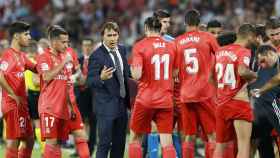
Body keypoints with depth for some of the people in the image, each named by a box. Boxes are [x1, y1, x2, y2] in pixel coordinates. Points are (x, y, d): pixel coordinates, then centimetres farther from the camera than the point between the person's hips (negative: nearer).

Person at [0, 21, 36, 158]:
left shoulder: (21, 56, 15)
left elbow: (36, 68, 26)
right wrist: (14, 96, -21)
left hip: (22, 105, 10)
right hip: (13, 105, -10)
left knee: (29, 140, 13)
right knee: (14, 141, -8)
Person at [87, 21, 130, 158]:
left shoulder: (122, 50, 8)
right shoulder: (97, 56, -14)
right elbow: (90, 82, -16)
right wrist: (101, 78, -35)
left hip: (122, 104, 7)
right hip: (106, 106, -7)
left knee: (120, 143, 11)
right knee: (104, 143, -9)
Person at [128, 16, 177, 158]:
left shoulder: (140, 46, -7)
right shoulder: (171, 46, 5)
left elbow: (137, 75, -15)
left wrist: (132, 70, 6)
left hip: (145, 99, -2)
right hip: (166, 100, 3)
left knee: (135, 138, 14)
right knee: (167, 143, -1)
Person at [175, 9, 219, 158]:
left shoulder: (177, 41, 6)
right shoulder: (208, 37, -2)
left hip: (185, 94, 3)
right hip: (206, 93, -3)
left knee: (189, 137, 6)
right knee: (212, 135, 2)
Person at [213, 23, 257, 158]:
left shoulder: (220, 51, 12)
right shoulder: (244, 52, -10)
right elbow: (242, 71, -30)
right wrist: (254, 75, -10)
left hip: (221, 105, 7)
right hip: (239, 103, -7)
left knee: (221, 145, 15)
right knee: (244, 144, -7)